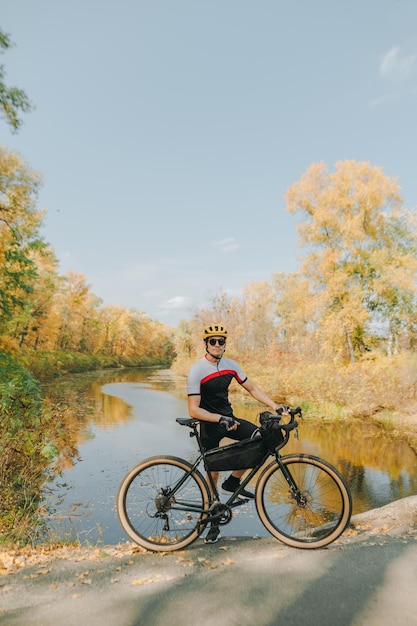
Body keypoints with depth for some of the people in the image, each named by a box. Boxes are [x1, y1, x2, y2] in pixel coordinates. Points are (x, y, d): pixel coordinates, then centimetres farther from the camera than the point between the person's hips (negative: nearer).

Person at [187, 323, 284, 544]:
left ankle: (233, 481, 4)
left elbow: (252, 389, 6)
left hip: (229, 419, 5)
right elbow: (193, 410, -22)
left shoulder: (231, 365, -2)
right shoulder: (196, 370, -19)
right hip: (209, 425, -5)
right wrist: (220, 419, -33)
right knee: (213, 472, 3)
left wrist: (276, 406, -4)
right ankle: (214, 524, 25)